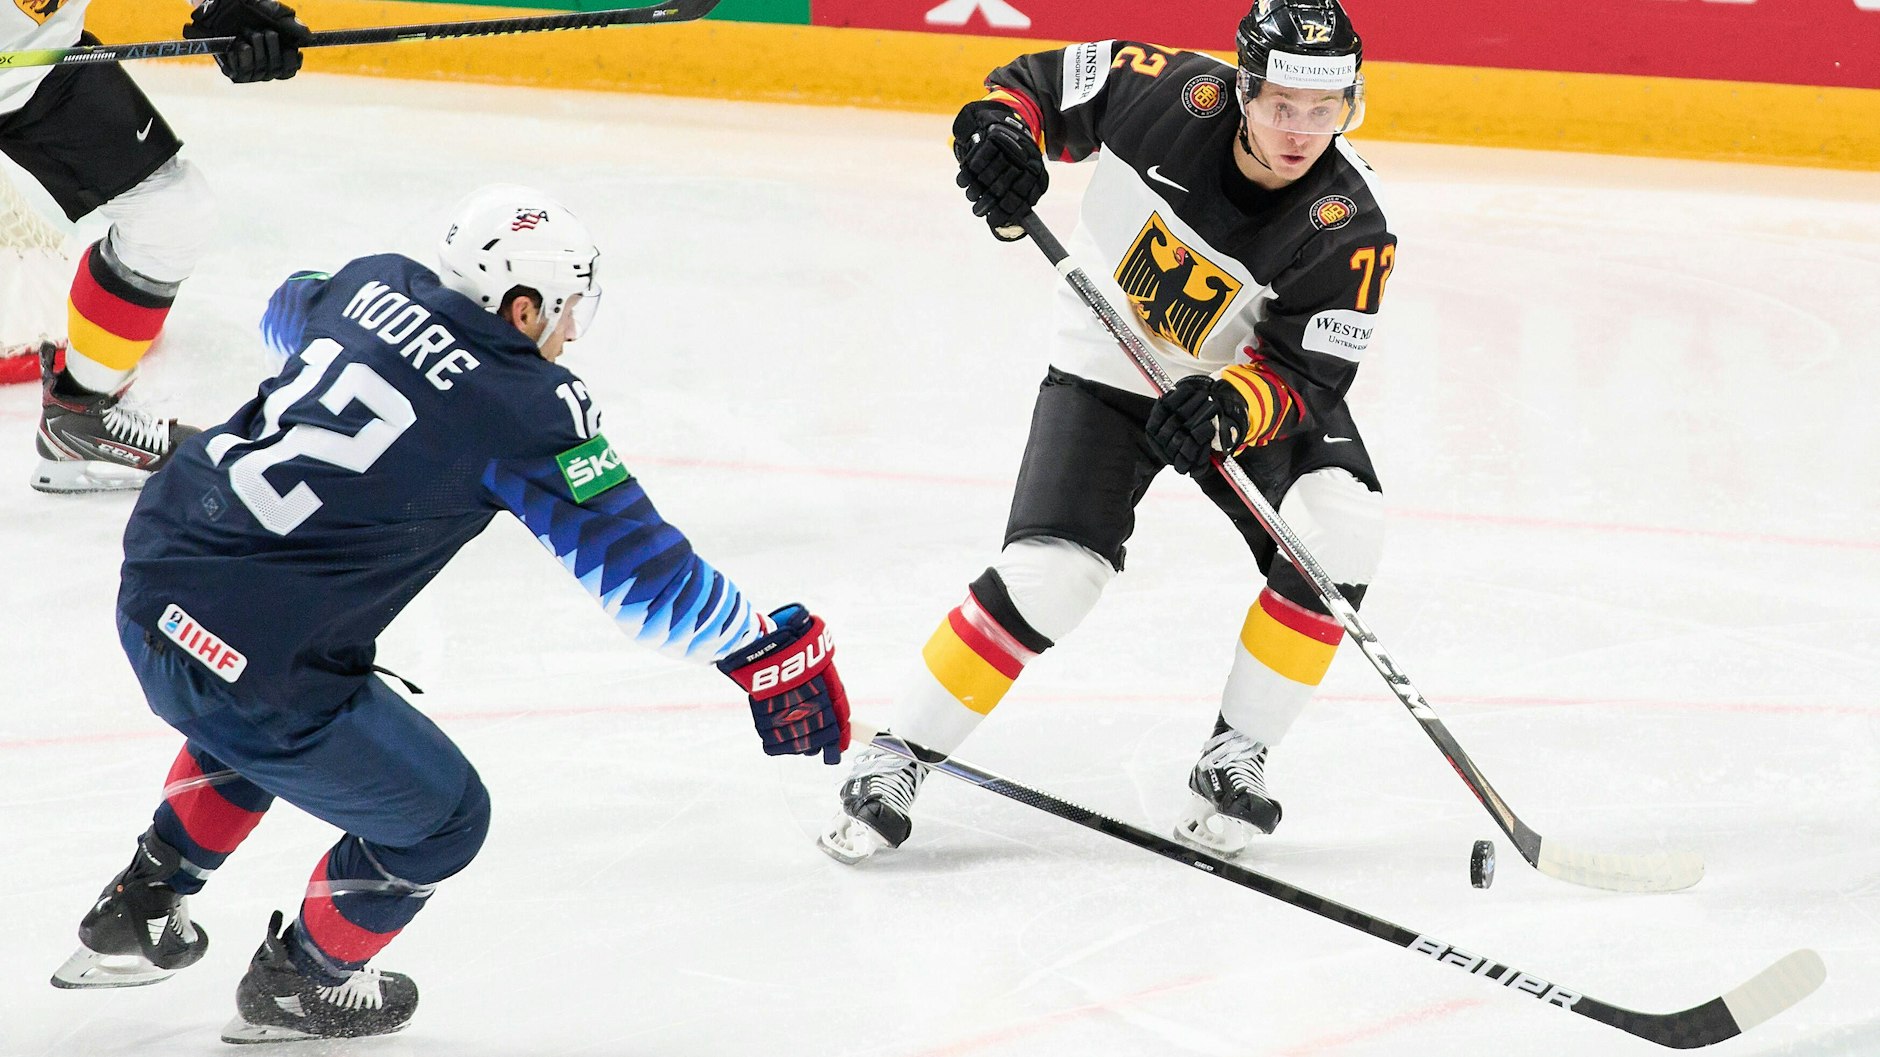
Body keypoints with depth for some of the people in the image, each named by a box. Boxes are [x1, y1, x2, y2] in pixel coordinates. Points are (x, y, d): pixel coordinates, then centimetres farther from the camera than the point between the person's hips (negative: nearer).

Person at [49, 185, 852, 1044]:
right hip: (251, 658, -8)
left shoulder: (378, 285, 7)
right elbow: (628, 562, -16)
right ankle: (297, 988, 35)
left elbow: (289, 314, 33)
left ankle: (136, 913, 45)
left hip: (153, 573, 8)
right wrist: (761, 649, -9)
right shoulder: (528, 404, -14)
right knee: (438, 821, 16)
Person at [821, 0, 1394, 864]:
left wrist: (1232, 407, -46)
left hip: (1247, 381, 1)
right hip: (1108, 371, -1)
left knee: (1337, 528, -24)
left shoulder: (1349, 231, -25)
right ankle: (897, 756, -2)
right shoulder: (1171, 95, -25)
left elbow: (1301, 379, -25)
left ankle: (1233, 760, -9)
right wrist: (998, 128, -30)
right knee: (1049, 575, -19)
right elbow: (1039, 82, -8)